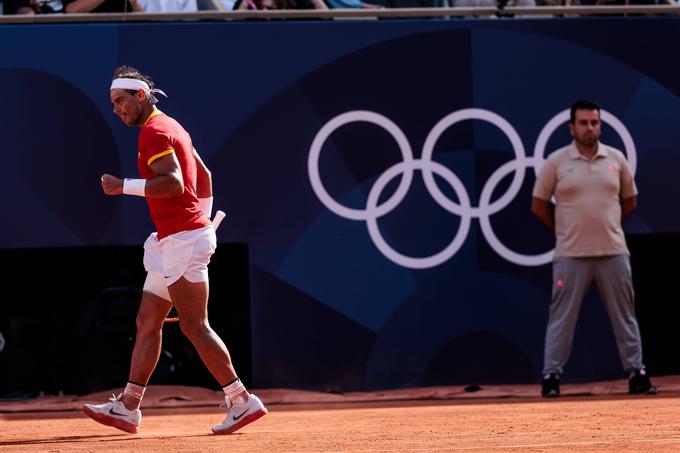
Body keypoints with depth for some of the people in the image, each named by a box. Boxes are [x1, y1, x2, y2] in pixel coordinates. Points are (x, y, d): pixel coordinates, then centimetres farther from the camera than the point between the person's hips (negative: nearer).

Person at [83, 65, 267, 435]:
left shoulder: (155, 131, -11)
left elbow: (173, 182, -24)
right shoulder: (170, 128, 20)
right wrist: (204, 219, 24)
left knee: (194, 326, -11)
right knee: (147, 321, 10)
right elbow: (204, 177, 25)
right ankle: (127, 408, 12)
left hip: (183, 239, -11)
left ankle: (242, 402, -10)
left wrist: (124, 186, -23)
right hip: (170, 243, 11)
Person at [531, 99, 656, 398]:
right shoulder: (556, 162, -2)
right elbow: (539, 205, 5)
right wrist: (565, 230, 9)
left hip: (613, 251, 2)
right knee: (562, 316, 0)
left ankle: (636, 373, 13)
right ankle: (551, 375, 5)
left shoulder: (616, 159, 5)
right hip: (571, 255, -2)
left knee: (624, 315, 7)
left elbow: (630, 201, 17)